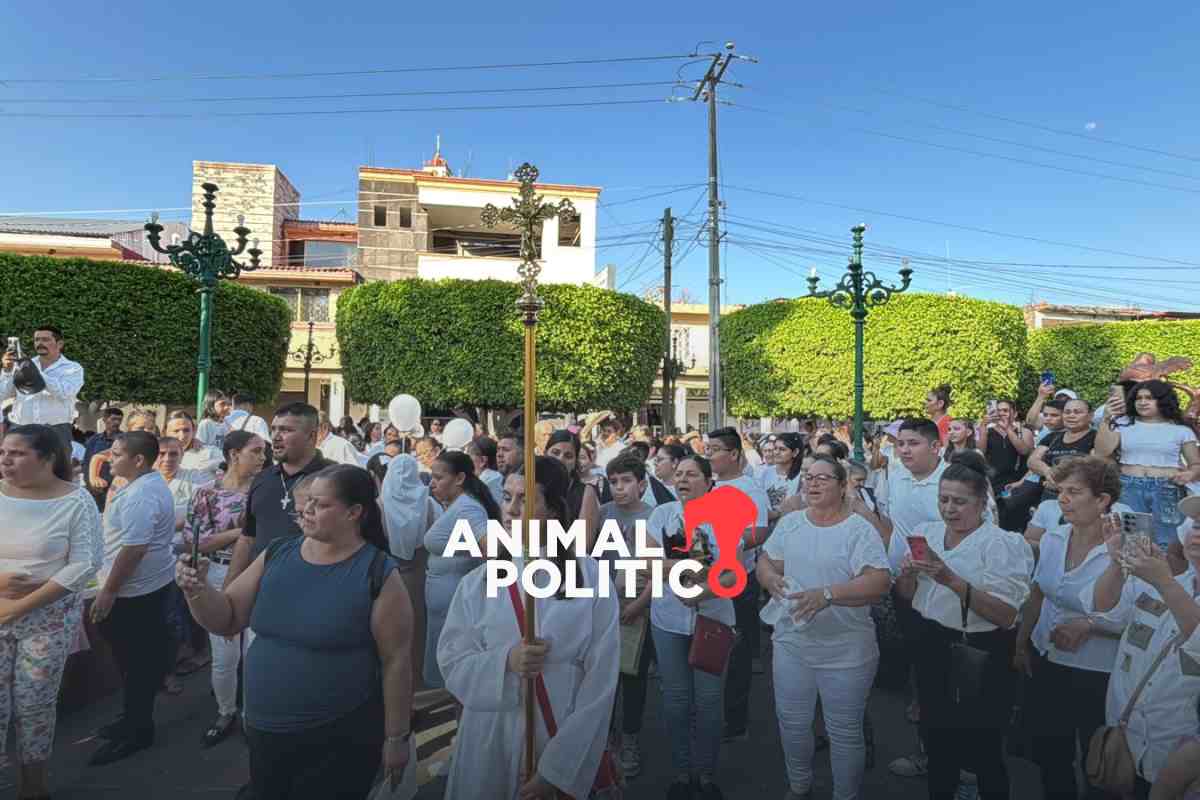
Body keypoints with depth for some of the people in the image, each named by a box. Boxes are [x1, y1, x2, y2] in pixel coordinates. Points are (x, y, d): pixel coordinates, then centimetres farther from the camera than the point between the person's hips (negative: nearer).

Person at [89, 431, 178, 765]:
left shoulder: (140, 495, -25)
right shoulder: (152, 483, 9)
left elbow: (133, 548, -28)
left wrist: (108, 592, -21)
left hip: (134, 591, -10)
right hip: (151, 584, 10)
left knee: (135, 662, 2)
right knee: (144, 658, 19)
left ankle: (137, 731, 15)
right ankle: (136, 719, 33)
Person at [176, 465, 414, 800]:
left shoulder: (378, 574, -18)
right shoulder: (276, 554, -2)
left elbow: (396, 661, -14)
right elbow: (226, 620, 5)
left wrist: (396, 737, -9)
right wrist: (198, 589, -15)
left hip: (339, 739, -5)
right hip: (264, 731, 6)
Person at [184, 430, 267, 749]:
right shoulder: (207, 494, -6)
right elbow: (192, 542, -10)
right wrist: (240, 531, -17)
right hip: (222, 578, -1)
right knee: (224, 657, 8)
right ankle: (225, 713, 33)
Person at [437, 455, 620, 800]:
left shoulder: (592, 579, -11)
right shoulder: (479, 581, -4)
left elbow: (601, 682, -11)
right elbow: (451, 662, -2)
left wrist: (559, 770, -13)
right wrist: (503, 661, -20)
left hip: (562, 743, -2)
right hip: (488, 742, 2)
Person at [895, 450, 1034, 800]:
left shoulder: (1000, 544, -15)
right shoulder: (925, 532, 2)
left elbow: (1006, 616, -23)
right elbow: (908, 596, 9)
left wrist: (951, 580, -31)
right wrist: (907, 573, -13)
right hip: (932, 648, 6)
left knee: (982, 751, 9)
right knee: (937, 740, 21)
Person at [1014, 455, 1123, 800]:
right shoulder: (1053, 538, -2)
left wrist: (1087, 626, -25)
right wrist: (1021, 644, 9)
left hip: (1096, 676, -5)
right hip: (1044, 663, 5)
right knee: (1048, 753, 21)